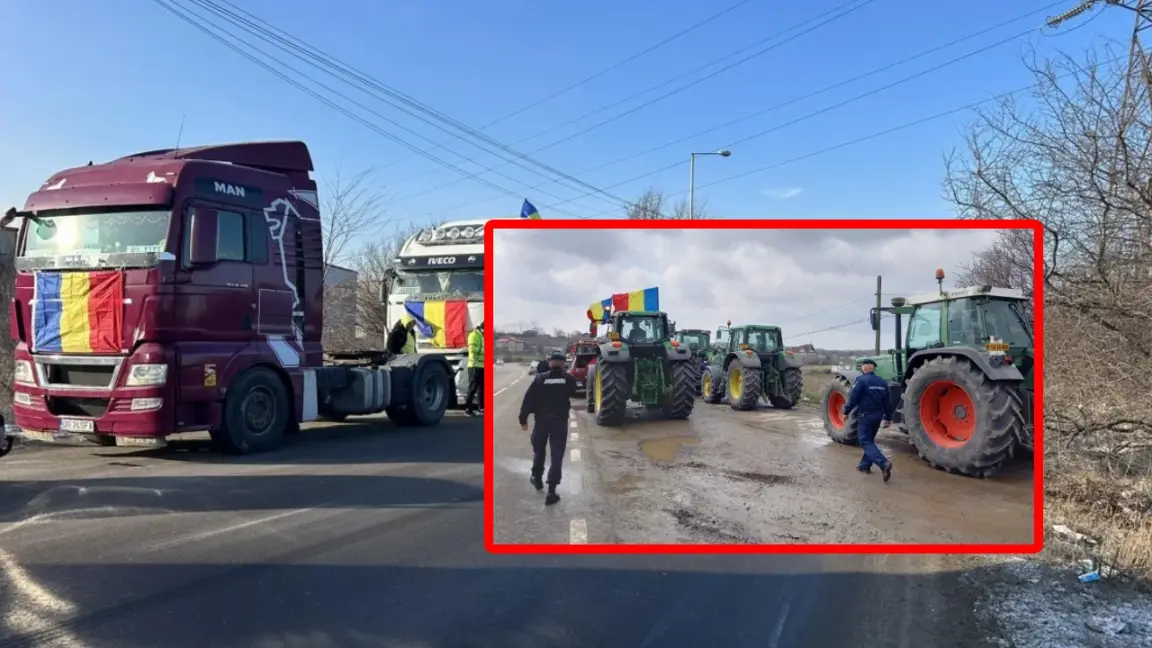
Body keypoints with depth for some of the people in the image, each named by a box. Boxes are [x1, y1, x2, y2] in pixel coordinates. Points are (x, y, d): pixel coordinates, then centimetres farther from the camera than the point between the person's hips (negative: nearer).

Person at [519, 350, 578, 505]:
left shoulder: (540, 379, -9)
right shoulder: (569, 380, -6)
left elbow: (528, 400, -8)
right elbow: (573, 393, 15)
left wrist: (523, 419, 1)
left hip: (541, 421, 1)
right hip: (560, 421, -1)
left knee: (539, 450, 24)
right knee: (557, 456, 1)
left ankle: (537, 478, 42)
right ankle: (551, 491, -5)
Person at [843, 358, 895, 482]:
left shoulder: (861, 380, -12)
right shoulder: (882, 382, 8)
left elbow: (853, 398, -15)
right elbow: (887, 402, 11)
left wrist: (846, 412, -5)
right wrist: (888, 418, 17)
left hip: (865, 415, -7)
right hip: (878, 416, 7)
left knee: (866, 442, -7)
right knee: (869, 440, 20)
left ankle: (884, 463, -24)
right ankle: (865, 465, 24)